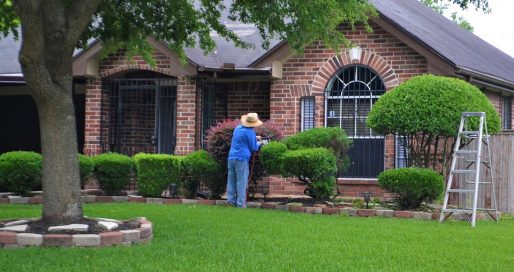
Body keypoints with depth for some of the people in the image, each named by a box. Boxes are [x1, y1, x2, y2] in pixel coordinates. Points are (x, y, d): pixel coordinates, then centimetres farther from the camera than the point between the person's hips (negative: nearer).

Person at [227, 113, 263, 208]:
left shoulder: (238, 128, 14)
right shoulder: (250, 132, -9)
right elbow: (253, 148, -3)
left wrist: (254, 138, 30)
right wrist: (259, 143, 16)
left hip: (231, 157, 7)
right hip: (242, 159, -7)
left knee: (231, 181, 10)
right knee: (241, 182, -4)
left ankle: (231, 201, 9)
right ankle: (241, 204, -4)